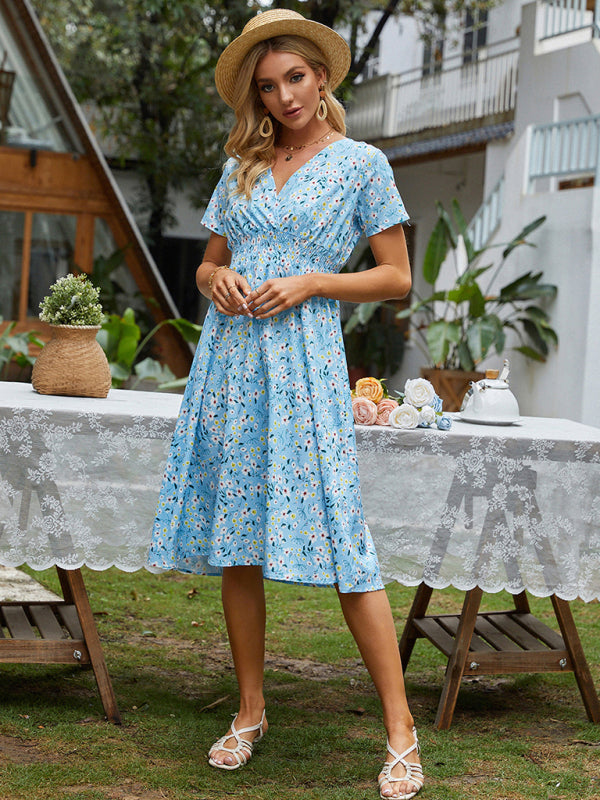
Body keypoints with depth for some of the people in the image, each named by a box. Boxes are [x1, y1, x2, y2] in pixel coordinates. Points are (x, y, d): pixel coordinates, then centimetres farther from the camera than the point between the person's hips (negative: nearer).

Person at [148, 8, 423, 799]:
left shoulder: (362, 163, 4)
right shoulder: (242, 167, 16)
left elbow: (397, 277, 2)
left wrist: (310, 283, -11)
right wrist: (217, 279, -3)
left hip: (305, 358, -5)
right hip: (229, 357, 5)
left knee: (338, 538, -10)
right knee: (234, 539, 5)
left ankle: (401, 732, -4)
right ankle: (250, 711, 18)